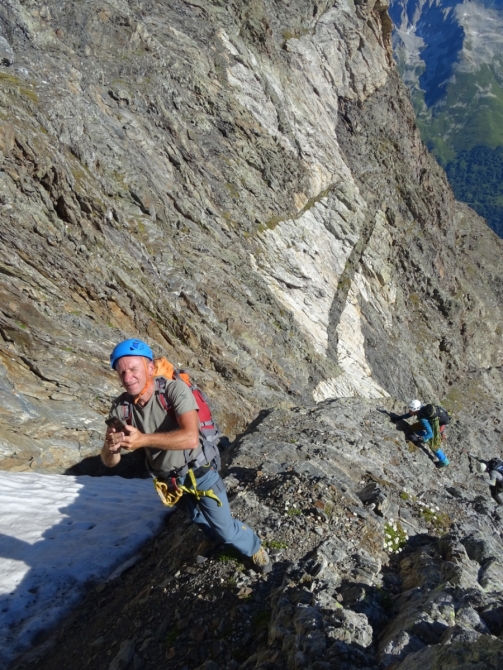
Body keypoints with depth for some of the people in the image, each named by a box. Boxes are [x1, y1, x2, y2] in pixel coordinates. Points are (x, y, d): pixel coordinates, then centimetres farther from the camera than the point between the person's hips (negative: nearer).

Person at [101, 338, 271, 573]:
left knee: (224, 529, 5)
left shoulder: (175, 389, -29)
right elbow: (109, 461, -15)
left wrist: (143, 439, -45)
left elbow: (191, 437, -41)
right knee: (204, 524, 25)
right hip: (169, 479, 5)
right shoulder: (121, 407, -16)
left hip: (200, 473, -4)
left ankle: (255, 549, 35)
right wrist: (110, 447, -39)